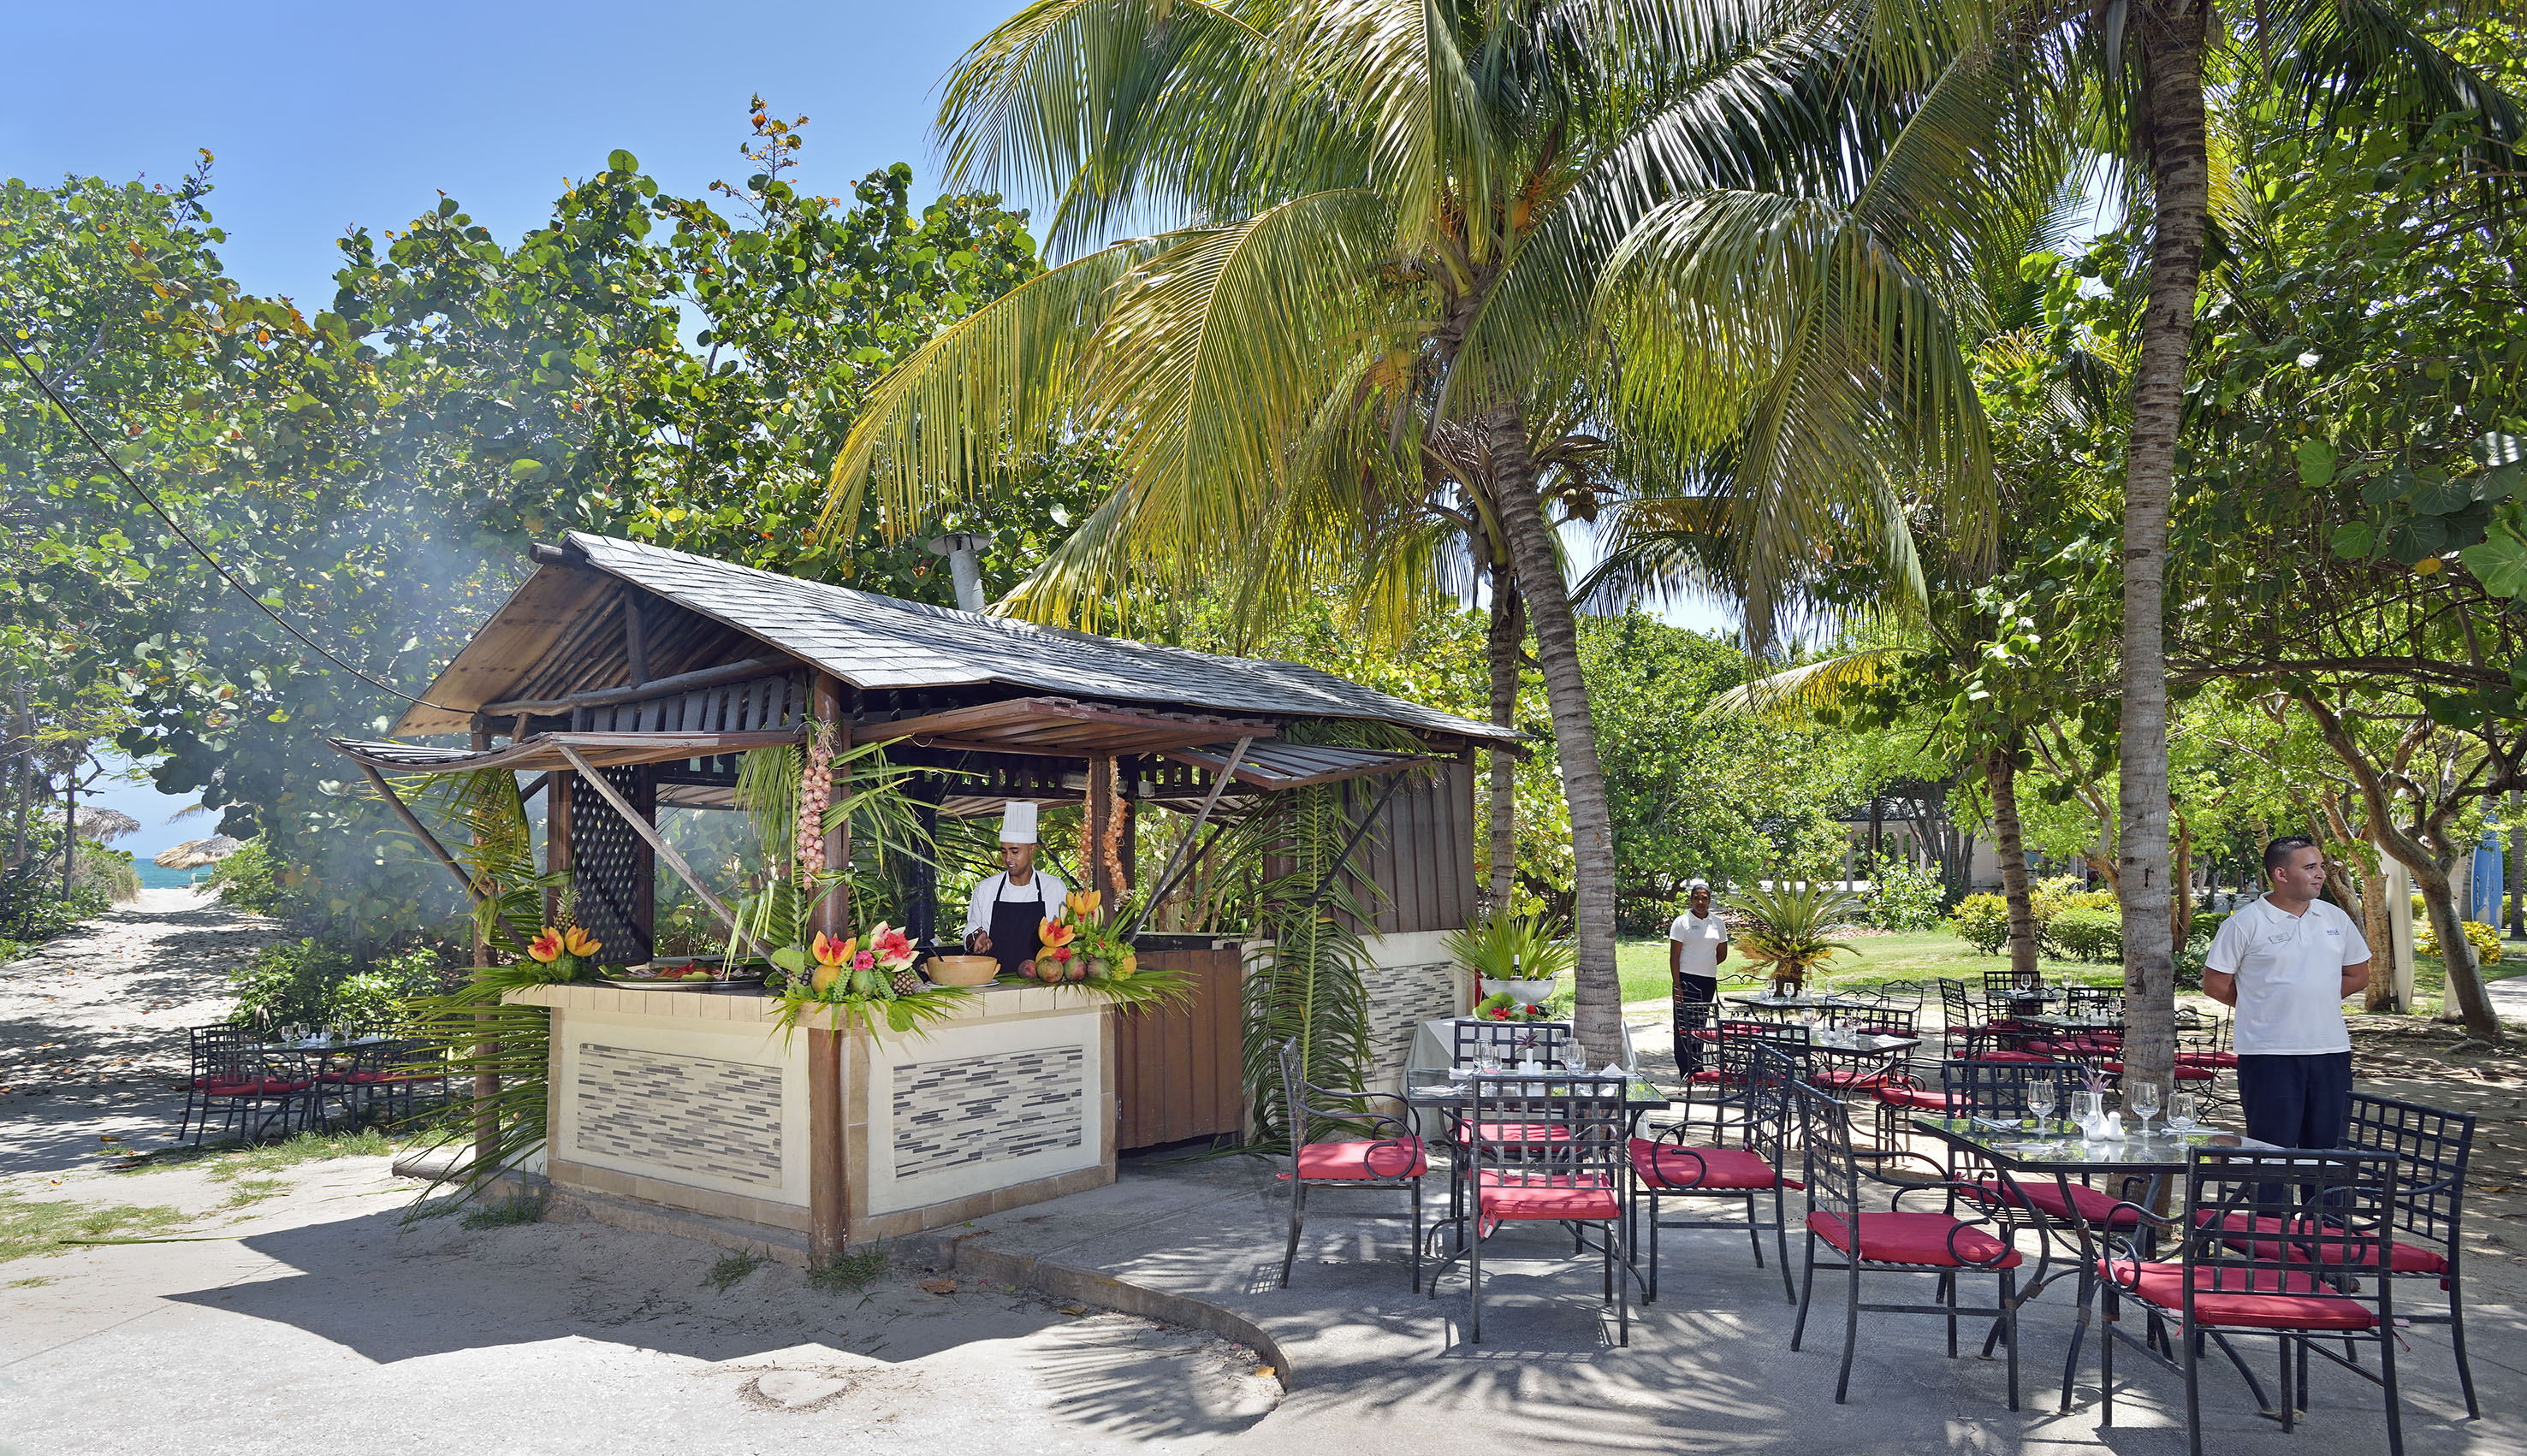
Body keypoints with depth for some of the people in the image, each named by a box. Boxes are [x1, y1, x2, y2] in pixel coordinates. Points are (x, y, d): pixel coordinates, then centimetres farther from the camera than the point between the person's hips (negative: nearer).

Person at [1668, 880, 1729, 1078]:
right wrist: (1677, 984, -13)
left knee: (1701, 1024, 9)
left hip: (1708, 980, 4)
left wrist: (1705, 966, 9)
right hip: (1686, 980, -4)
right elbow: (1674, 956, -7)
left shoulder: (1718, 923, 10)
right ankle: (1686, 1071, -4)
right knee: (1685, 1026, -6)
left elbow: (1722, 954, 20)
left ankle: (1697, 1067, 17)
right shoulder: (1682, 922, -4)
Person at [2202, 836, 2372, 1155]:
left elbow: (2358, 975, 18)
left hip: (2331, 1049, 5)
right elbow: (2214, 984, -2)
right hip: (2268, 1055, -5)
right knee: (2272, 1151, -1)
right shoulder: (2244, 924, -6)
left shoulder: (2336, 919, 10)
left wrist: (2313, 1000, 8)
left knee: (2327, 1146, 10)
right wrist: (2264, 1005, 0)